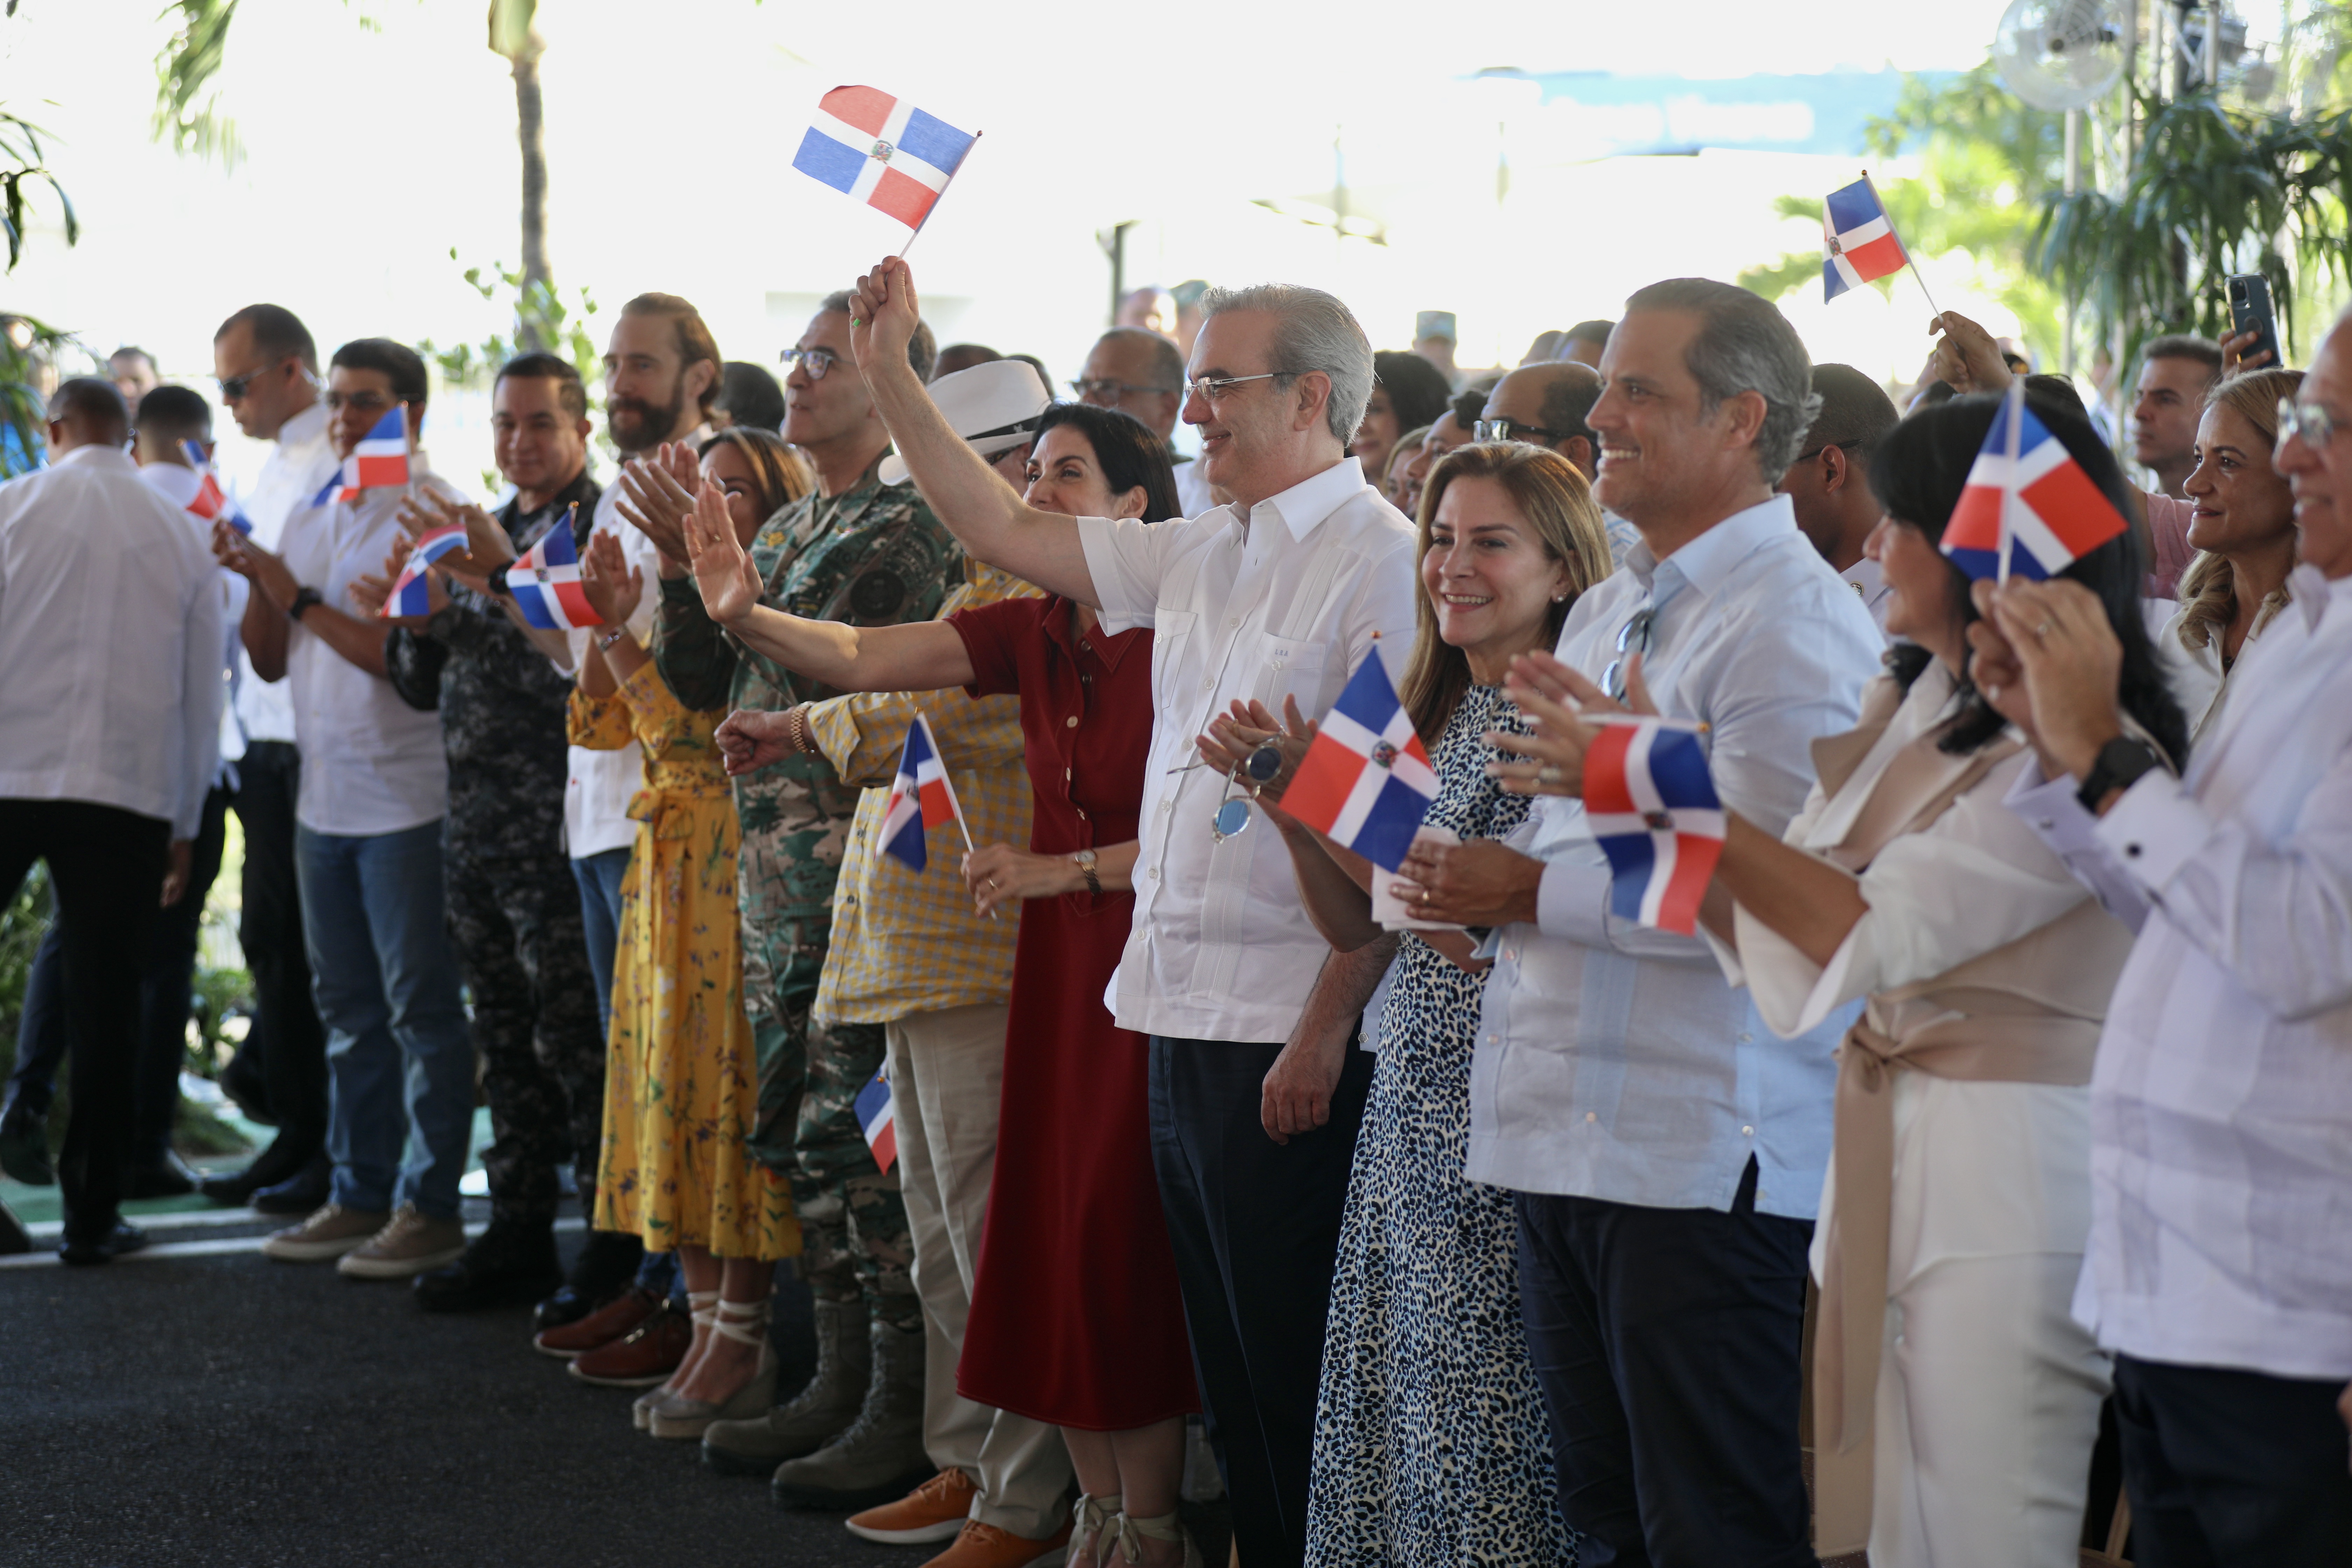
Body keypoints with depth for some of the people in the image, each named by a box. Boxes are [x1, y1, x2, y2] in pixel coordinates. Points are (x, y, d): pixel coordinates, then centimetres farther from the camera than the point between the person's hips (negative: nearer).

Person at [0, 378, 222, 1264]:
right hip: (129, 790, 1)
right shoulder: (181, 537, 8)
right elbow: (203, 693, 13)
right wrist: (185, 826, 21)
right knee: (105, 1003, 4)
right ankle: (91, 1215, 8)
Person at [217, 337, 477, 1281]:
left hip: (408, 800, -8)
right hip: (326, 799, 8)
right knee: (349, 1013, 13)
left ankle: (429, 1209, 2)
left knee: (421, 1010, -3)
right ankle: (360, 1194, 20)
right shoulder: (314, 515, 14)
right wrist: (258, 581, -3)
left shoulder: (437, 515, -9)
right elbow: (271, 662, 14)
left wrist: (301, 599, -15)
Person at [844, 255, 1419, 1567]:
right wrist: (890, 373, 20)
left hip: (1289, 1029, -8)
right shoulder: (1202, 557, 14)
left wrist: (1326, 1032, -19)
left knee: (1298, 1377, -2)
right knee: (1227, 1363, 13)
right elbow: (1008, 532, 23)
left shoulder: (1383, 562, -12)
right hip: (1186, 1015, 8)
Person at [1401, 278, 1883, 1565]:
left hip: (1701, 1159, -9)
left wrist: (1533, 890, -14)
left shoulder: (1790, 619, -12)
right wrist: (1468, 874, 5)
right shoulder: (1607, 612, 19)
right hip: (1564, 1148, 9)